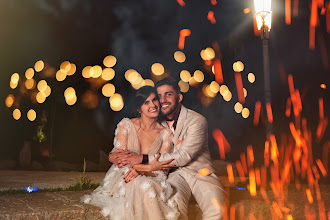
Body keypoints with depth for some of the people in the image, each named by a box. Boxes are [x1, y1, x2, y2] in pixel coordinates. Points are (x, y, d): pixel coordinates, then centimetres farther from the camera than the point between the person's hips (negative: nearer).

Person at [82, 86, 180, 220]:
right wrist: (151, 166, -18)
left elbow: (161, 170, -1)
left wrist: (140, 170, -25)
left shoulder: (165, 134, 7)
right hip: (122, 180, -1)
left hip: (152, 181, 1)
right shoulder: (126, 125, 5)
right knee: (144, 185, -37)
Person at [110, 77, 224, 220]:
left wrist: (143, 159, -22)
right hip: (175, 174, 2)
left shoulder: (197, 121, -9)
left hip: (200, 172, -2)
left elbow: (183, 157, -18)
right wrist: (115, 156, -12)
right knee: (175, 204, -31)